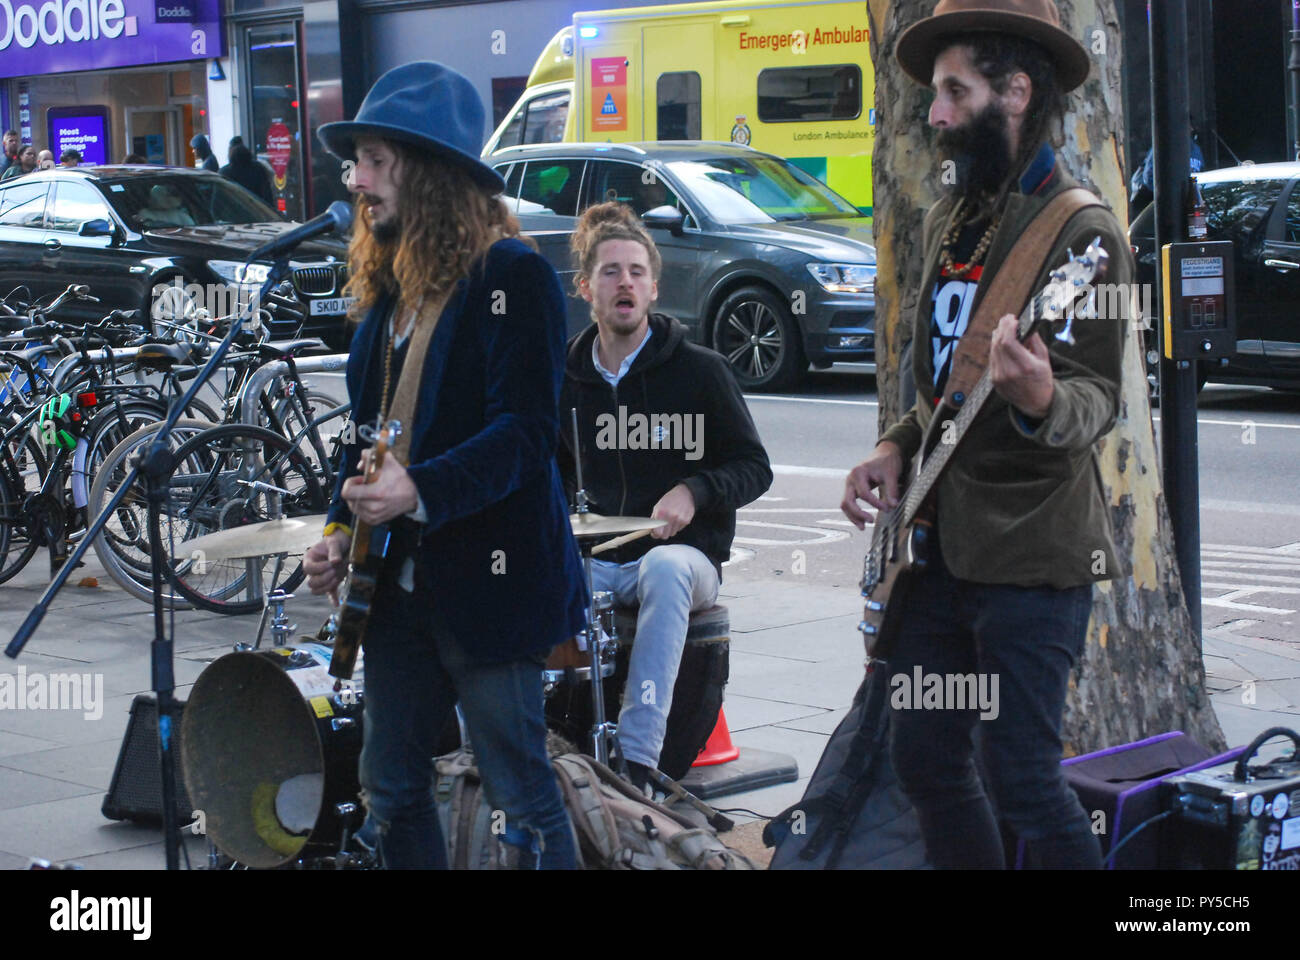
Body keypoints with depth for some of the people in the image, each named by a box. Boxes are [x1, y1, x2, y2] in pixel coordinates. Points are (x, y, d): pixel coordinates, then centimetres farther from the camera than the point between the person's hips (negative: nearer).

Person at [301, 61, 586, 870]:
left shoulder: (513, 274, -11)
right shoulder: (390, 283, 14)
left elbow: (527, 430, -17)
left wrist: (421, 491, -27)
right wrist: (343, 528, 7)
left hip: (488, 581, -8)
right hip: (400, 581, 8)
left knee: (521, 791, -2)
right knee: (391, 786, 12)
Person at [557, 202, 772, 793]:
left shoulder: (699, 371, 0)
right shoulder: (568, 380, 11)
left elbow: (755, 468, 2)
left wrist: (694, 491, -17)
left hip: (686, 552, -3)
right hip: (597, 561, 4)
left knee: (664, 568, -41)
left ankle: (637, 759, -47)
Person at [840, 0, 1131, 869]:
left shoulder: (1081, 232, -13)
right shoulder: (950, 223, 13)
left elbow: (1098, 400, -19)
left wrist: (1040, 398, -41)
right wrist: (898, 447, 4)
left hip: (1032, 555, -8)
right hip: (942, 539, 8)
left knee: (1022, 781, -6)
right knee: (923, 757, 12)